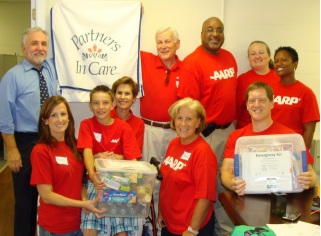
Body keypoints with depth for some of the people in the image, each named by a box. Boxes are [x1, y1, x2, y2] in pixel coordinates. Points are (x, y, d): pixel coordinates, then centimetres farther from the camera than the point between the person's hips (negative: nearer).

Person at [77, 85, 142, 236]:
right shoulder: (86, 125, 0)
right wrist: (92, 175, -35)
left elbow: (132, 159, -7)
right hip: (96, 182, 0)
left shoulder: (124, 127, 0)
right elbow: (87, 152, -16)